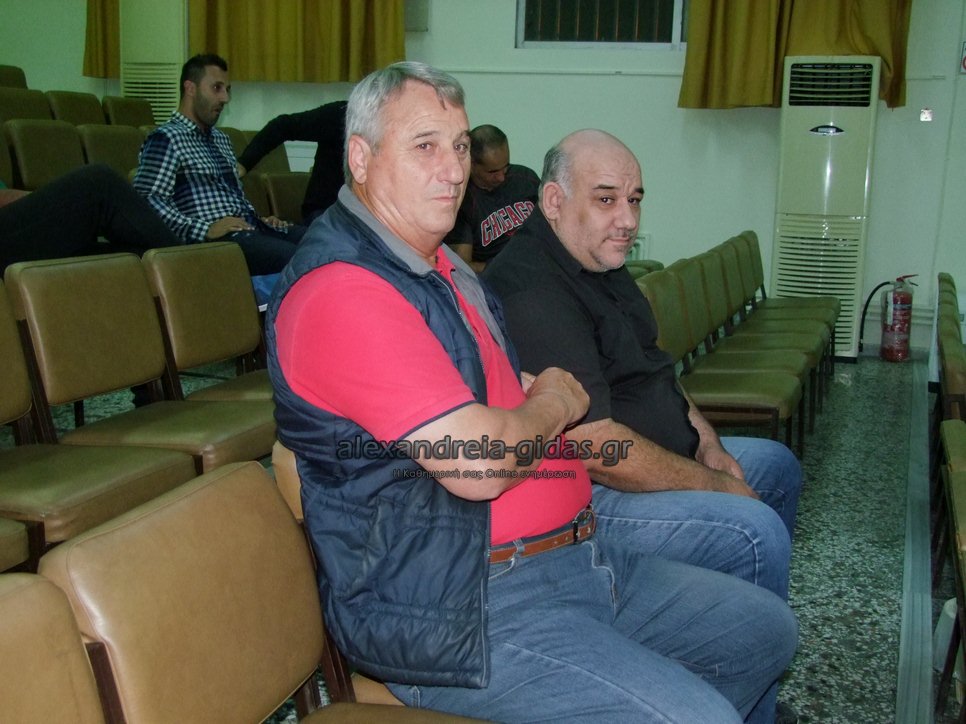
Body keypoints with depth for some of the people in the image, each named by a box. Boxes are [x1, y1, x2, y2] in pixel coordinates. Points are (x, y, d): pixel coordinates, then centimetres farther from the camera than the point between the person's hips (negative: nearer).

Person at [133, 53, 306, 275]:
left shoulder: (220, 139, 26)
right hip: (217, 240, -9)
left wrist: (260, 220, 13)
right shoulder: (166, 138, -1)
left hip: (250, 228, 9)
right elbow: (146, 200, -12)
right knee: (292, 257, -34)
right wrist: (203, 229, -20)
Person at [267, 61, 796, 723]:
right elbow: (475, 462, -24)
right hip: (456, 607, -10)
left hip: (573, 557, 10)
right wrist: (554, 403, -5)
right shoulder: (343, 290, -19)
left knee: (765, 629, 14)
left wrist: (533, 397, 9)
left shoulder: (438, 264, 16)